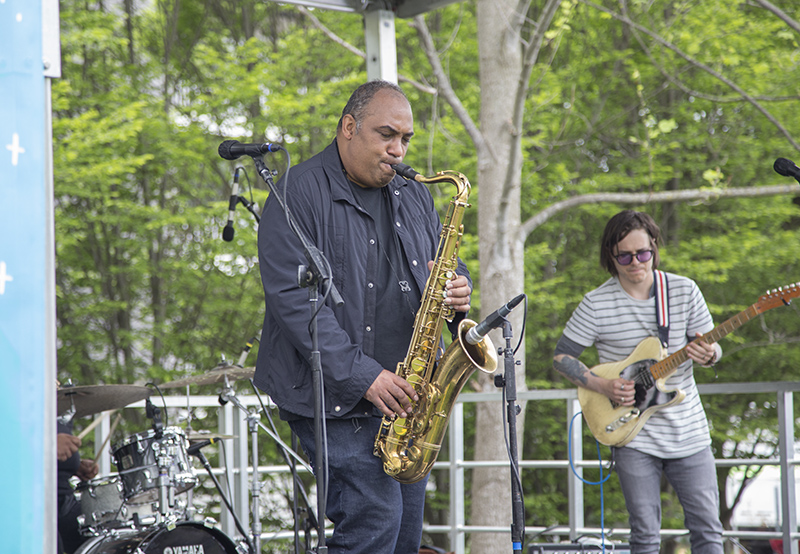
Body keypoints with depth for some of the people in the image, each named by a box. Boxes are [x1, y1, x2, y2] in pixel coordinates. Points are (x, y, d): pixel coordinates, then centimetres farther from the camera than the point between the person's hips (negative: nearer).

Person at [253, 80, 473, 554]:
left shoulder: (414, 197, 15)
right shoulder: (299, 195, -8)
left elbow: (444, 267, 24)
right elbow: (293, 300, -17)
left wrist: (457, 288, -3)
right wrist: (360, 375, -23)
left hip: (403, 397, 7)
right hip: (334, 396, -7)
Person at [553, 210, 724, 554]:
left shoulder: (684, 291, 0)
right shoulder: (597, 303, -5)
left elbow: (710, 347, 7)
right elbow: (561, 357, 2)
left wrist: (708, 355, -17)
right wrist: (602, 386, -13)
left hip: (688, 432, 2)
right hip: (632, 435, -2)